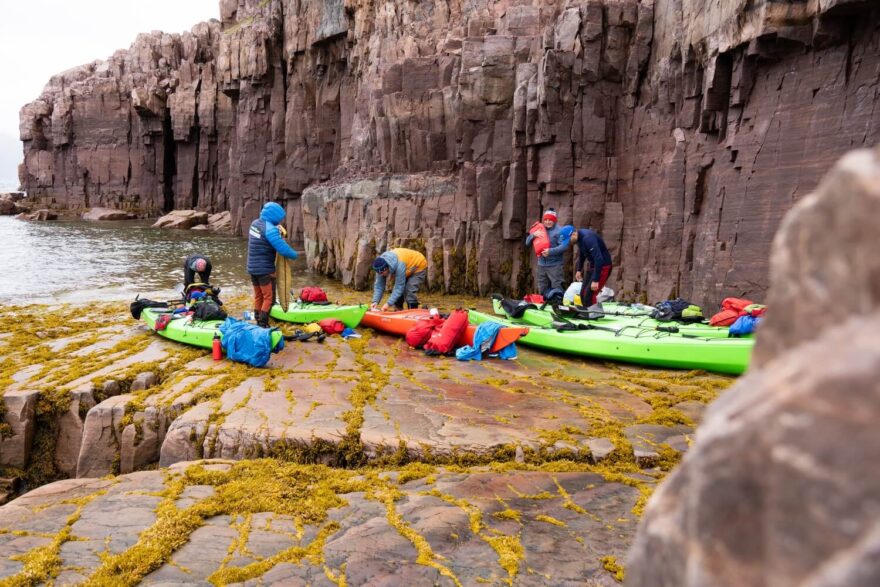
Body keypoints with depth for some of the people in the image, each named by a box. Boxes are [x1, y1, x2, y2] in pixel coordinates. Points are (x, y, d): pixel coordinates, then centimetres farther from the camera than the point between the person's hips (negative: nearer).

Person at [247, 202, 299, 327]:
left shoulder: (255, 223, 4)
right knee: (269, 298, 3)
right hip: (265, 269, -8)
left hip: (252, 267, 8)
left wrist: (277, 231, 2)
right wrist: (295, 255, -7)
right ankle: (263, 325, 3)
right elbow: (283, 249, -26)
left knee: (258, 296, 17)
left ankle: (258, 323, 23)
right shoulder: (270, 229, -22)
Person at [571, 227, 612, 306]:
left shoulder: (588, 238, -29)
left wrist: (595, 280, -31)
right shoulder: (579, 237, -1)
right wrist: (579, 270, 21)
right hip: (592, 265, 9)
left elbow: (598, 259, -32)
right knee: (583, 293, 8)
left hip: (603, 266, -9)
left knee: (589, 295, -13)